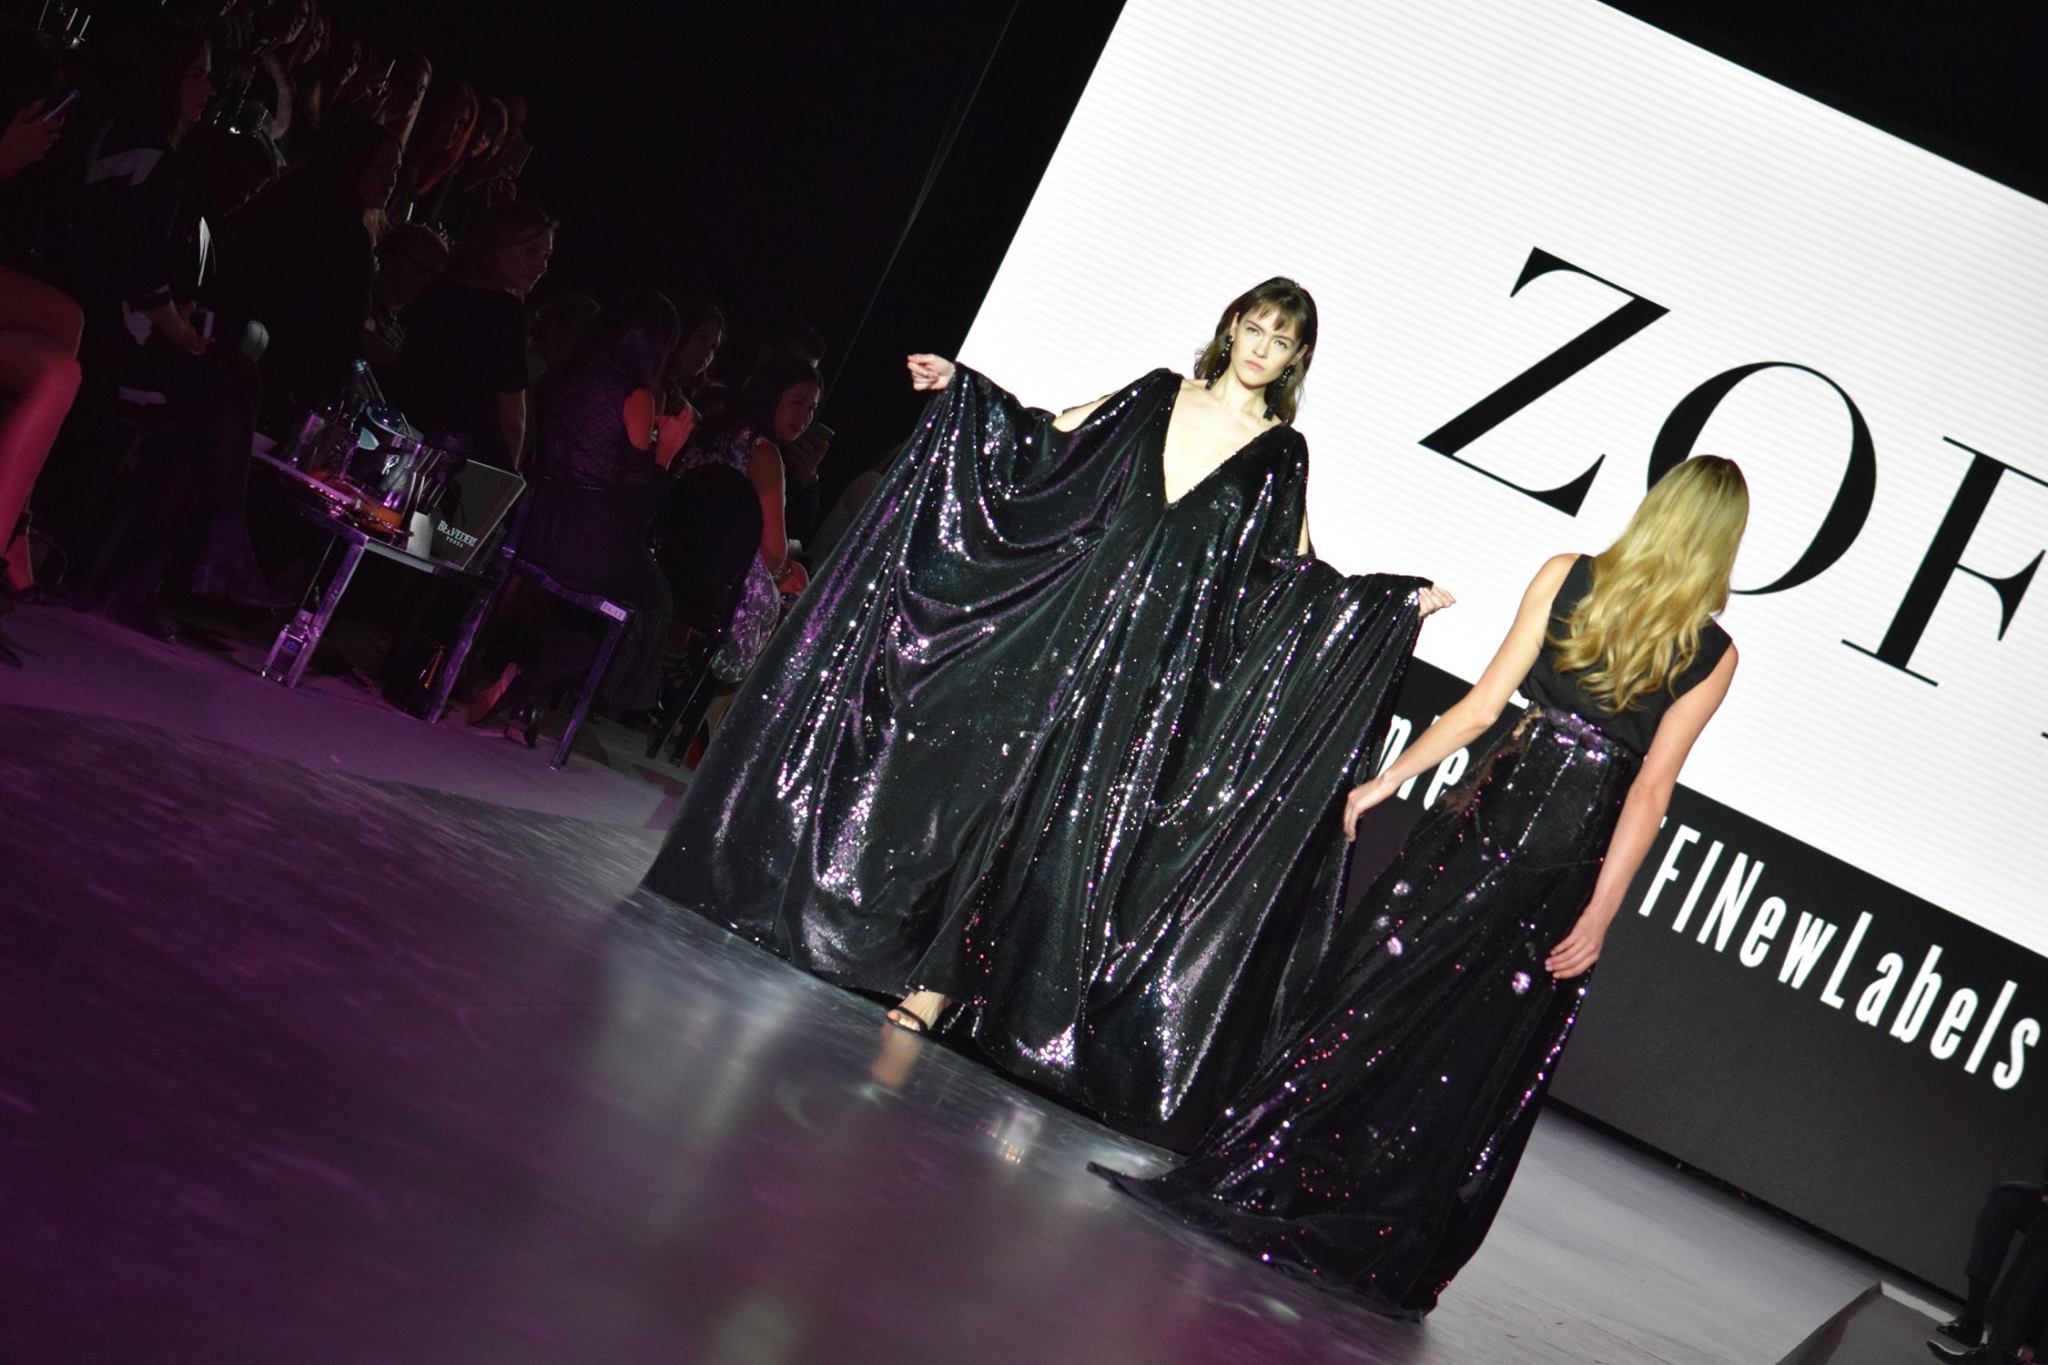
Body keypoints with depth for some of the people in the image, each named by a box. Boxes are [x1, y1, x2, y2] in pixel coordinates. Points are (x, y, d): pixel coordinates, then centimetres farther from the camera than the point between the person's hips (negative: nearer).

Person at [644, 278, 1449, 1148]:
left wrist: (1386, 600, -5)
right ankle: (929, 967, 15)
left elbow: (1295, 576, 6)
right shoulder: (1157, 398, 8)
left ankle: (940, 983, 6)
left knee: (1071, 822, -2)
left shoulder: (1281, 454, 4)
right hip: (1069, 623, 2)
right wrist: (960, 388, 9)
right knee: (984, 781, 1)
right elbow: (1044, 441, 14)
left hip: (1156, 662, -2)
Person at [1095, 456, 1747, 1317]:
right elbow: (1650, 794, -4)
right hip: (1574, 852, 0)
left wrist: (1391, 778, 6)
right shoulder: (1712, 654, -1)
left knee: (1374, 996, 6)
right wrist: (1601, 909, -2)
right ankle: (1386, 1250, 15)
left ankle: (1241, 1180, 6)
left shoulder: (1566, 577, -1)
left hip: (1492, 811, 0)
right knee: (1478, 1049, 8)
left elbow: (1482, 704, -3)